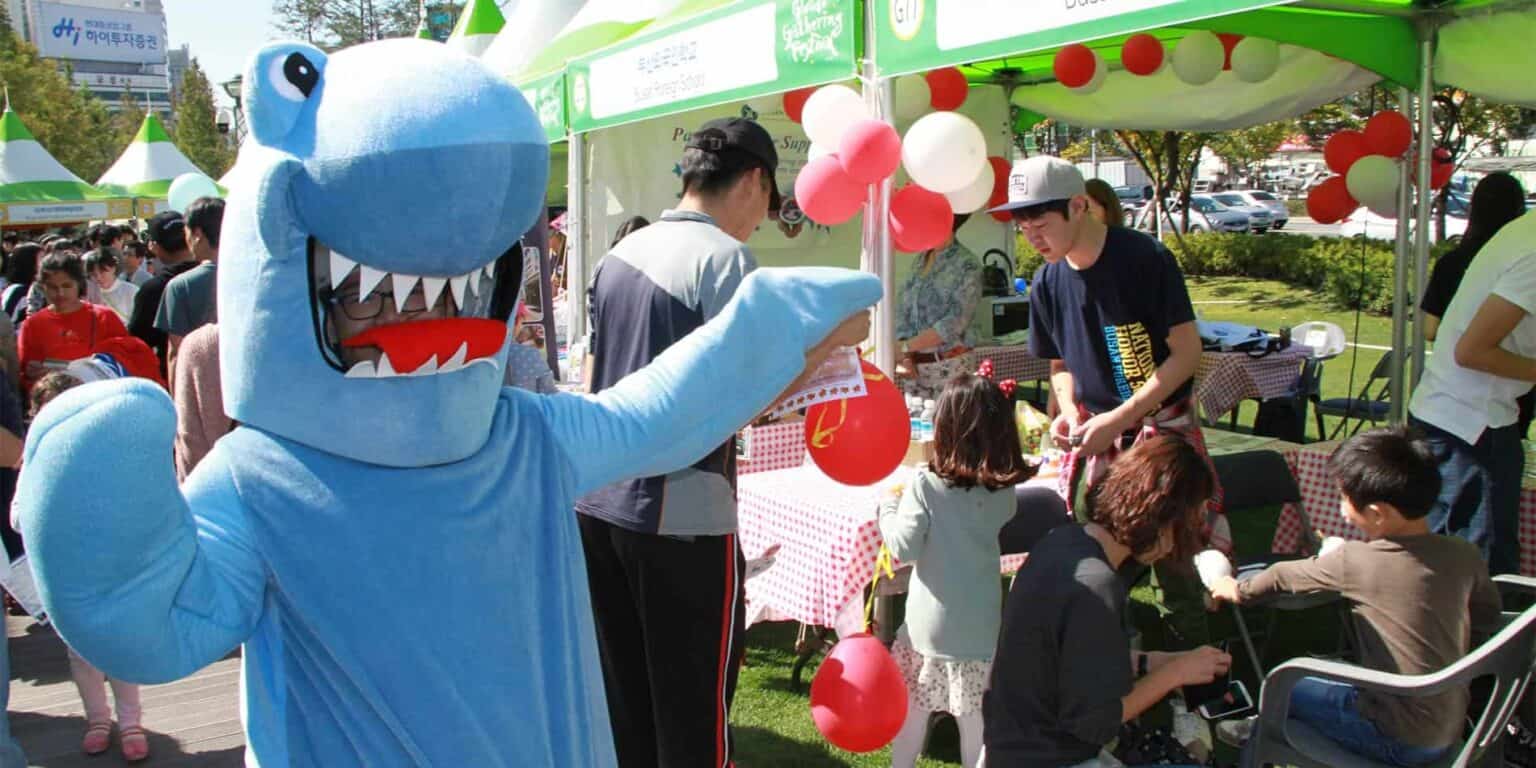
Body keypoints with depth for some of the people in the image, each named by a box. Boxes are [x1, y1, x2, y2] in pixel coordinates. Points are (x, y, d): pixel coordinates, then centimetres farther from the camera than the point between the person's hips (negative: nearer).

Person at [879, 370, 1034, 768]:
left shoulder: (927, 487, -14)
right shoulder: (1003, 492, -4)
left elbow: (904, 548, -15)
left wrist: (889, 507, 2)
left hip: (931, 623, -2)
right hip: (981, 624, 2)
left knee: (913, 707, 15)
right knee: (976, 715, 11)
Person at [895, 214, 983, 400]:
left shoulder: (967, 265, -9)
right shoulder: (919, 260, 10)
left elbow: (954, 323, -15)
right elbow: (904, 309, 8)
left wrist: (905, 347, -16)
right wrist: (906, 356, -6)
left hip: (949, 368, -5)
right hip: (915, 366, 5)